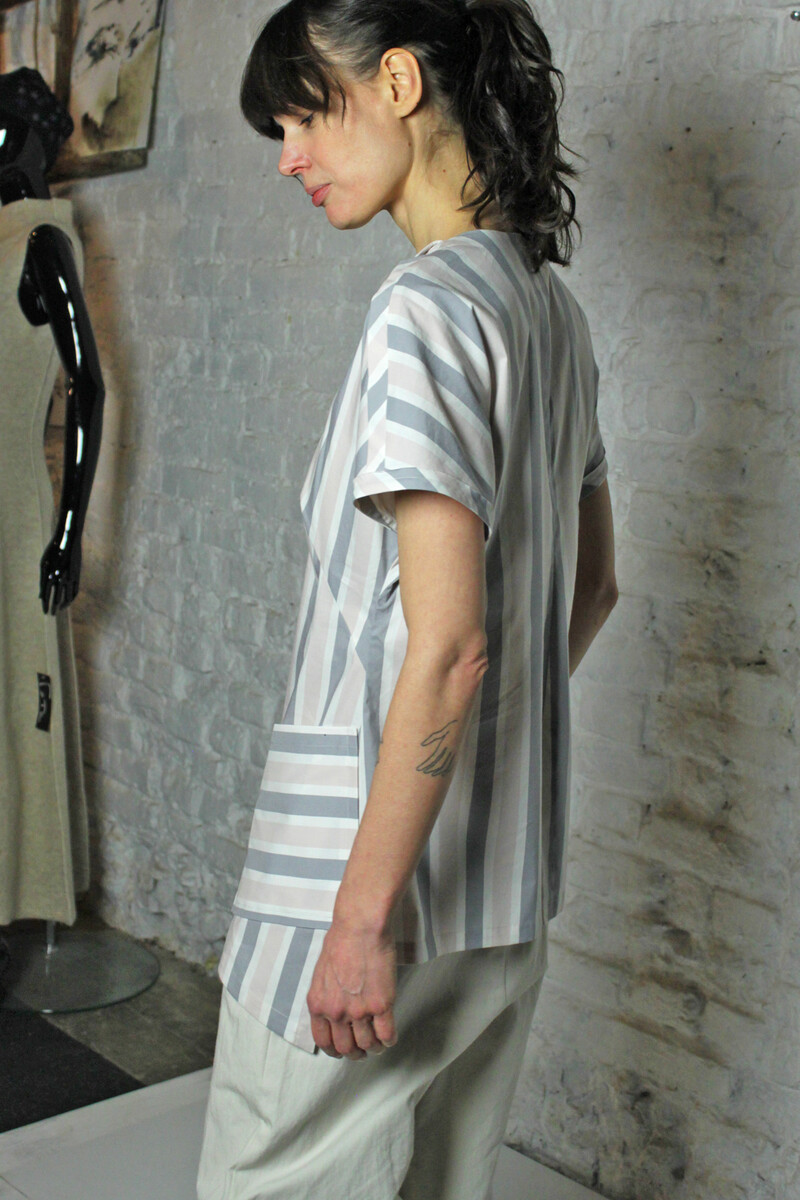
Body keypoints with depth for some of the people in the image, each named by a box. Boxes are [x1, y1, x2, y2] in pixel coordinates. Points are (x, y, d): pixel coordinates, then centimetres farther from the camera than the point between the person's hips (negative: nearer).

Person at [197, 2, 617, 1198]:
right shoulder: (550, 305, 9)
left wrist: (364, 913, -19)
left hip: (390, 873, -9)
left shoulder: (426, 310, -18)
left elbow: (447, 643, -24)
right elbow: (592, 585, 16)